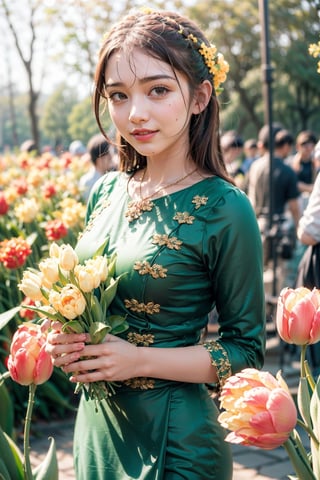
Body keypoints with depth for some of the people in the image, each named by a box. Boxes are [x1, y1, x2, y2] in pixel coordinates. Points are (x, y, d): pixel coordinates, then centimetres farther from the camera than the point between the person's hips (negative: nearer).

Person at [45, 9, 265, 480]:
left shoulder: (224, 208, -17)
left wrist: (141, 359, -20)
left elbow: (247, 350, -12)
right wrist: (68, 339, -6)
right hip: (96, 422, 6)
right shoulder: (105, 192, 1)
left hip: (173, 440, -5)